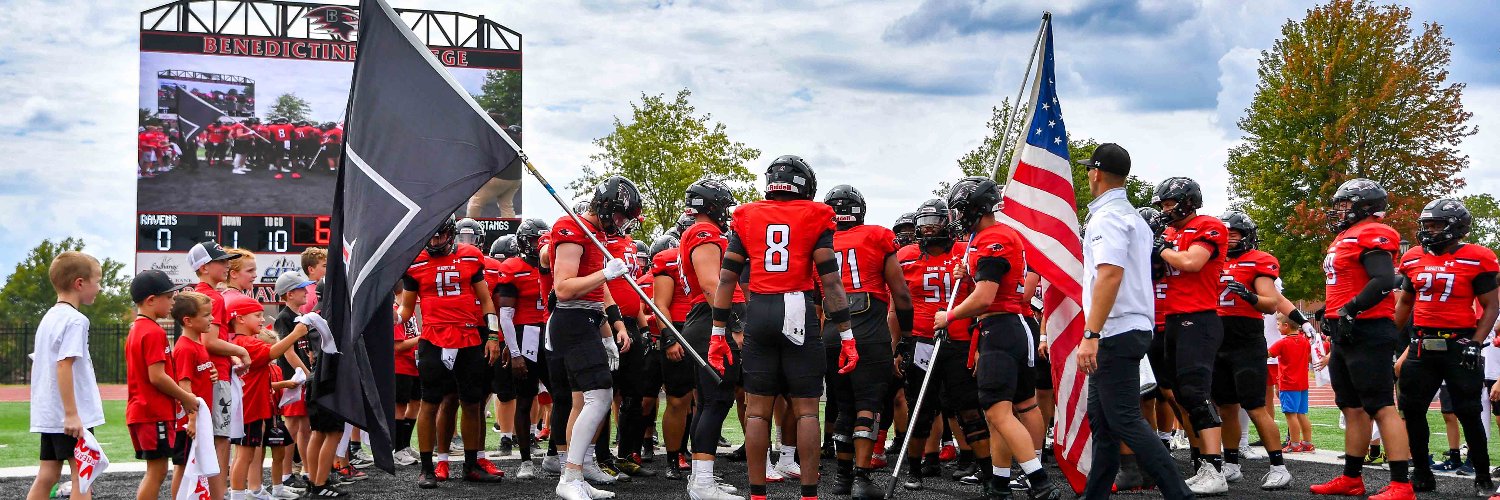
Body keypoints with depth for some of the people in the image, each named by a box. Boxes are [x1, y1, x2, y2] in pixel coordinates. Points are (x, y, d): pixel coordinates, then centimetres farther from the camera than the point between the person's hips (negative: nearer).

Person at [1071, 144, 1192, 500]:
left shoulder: (1107, 217, -12)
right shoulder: (1135, 218, 18)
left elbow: (1110, 274, -23)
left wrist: (1090, 334, -26)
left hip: (1116, 333, -10)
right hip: (1135, 328, 10)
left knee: (1124, 420, -9)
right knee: (1101, 418, 14)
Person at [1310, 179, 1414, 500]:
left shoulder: (1371, 236, -12)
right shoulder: (1344, 239, 20)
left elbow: (1384, 281, -24)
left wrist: (1350, 309, -26)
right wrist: (1330, 312, 20)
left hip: (1368, 333, -11)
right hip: (1345, 335, 11)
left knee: (1382, 408, -11)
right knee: (1354, 409, 14)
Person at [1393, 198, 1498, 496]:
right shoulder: (1414, 259, 7)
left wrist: (1476, 343, -16)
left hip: (1459, 344, -5)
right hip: (1422, 345, 5)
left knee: (1468, 413, 0)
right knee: (1412, 409, 5)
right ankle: (1422, 474, 17)